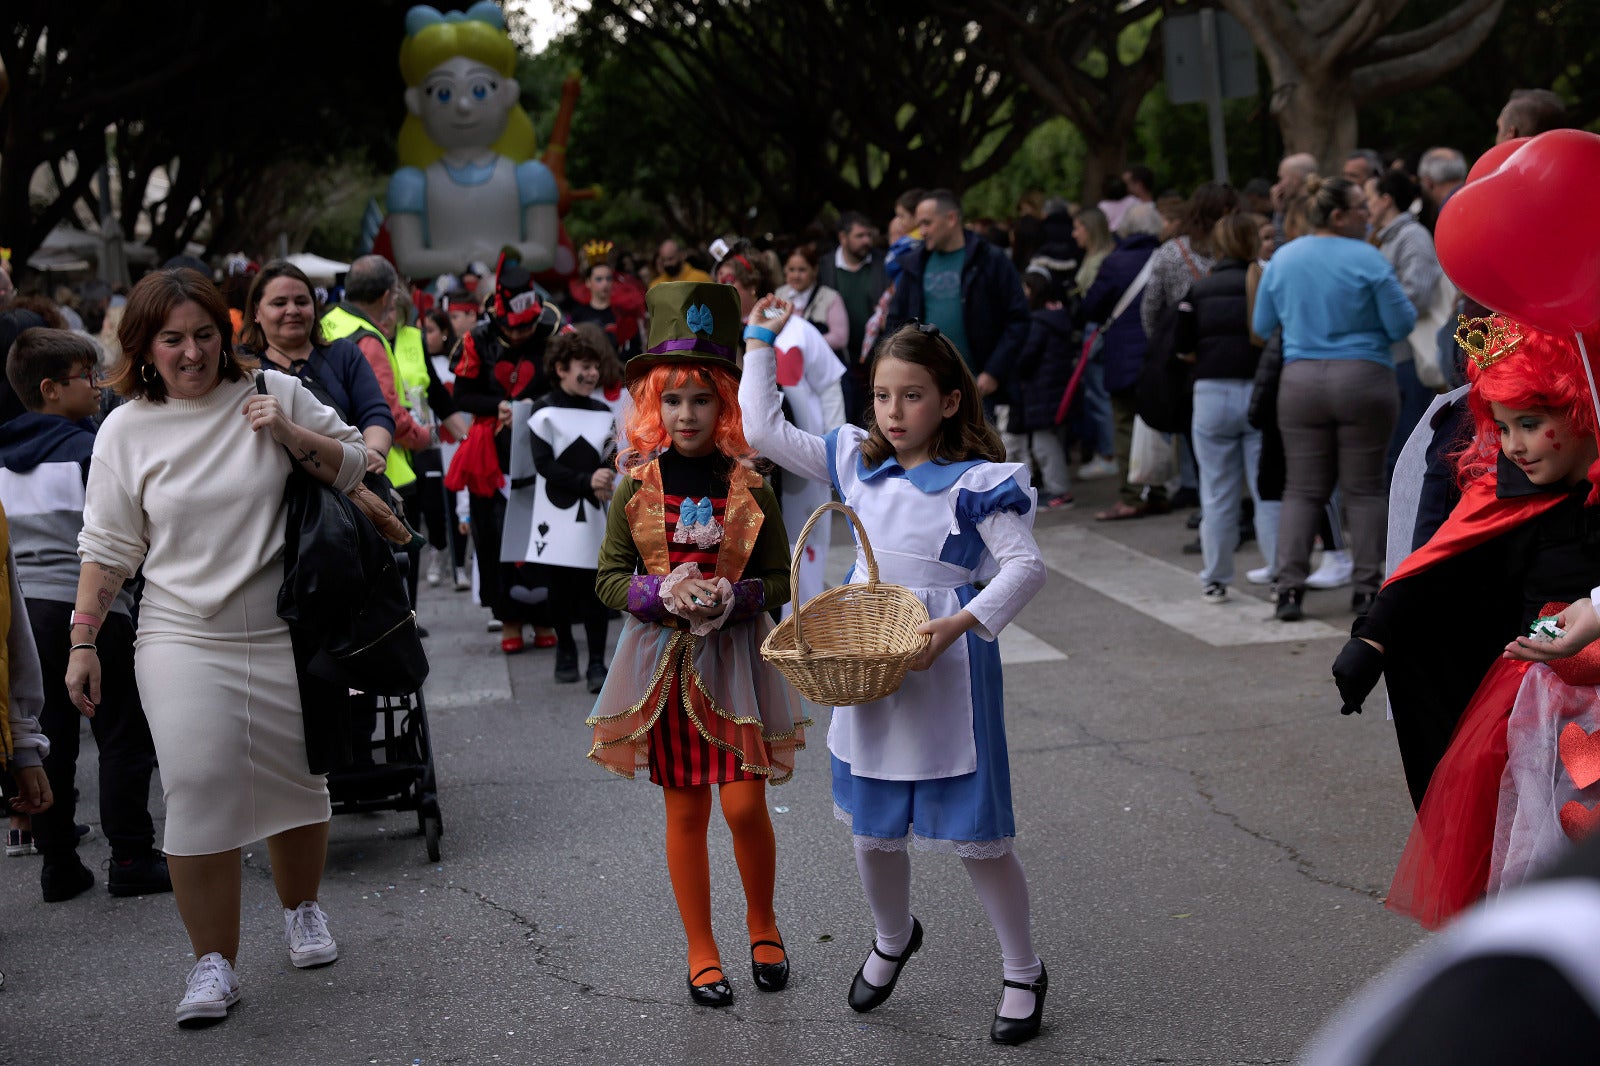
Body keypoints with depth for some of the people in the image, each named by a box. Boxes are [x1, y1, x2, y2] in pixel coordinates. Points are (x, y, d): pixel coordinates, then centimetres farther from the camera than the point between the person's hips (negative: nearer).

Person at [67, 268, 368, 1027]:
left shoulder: (274, 394, 2)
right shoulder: (127, 429, 2)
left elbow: (352, 466, 8)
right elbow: (107, 548, 6)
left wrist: (290, 435, -9)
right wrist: (82, 642, 2)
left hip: (284, 633, 1)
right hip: (183, 639, -1)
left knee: (297, 781, 10)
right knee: (198, 789, -11)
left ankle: (302, 910, 37)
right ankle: (213, 963, -1)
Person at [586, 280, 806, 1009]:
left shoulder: (749, 488, -3)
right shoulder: (635, 489, -1)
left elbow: (779, 579, 2)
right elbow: (608, 579, 2)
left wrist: (733, 598, -17)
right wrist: (661, 593, -17)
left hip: (734, 658, -1)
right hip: (662, 663, 1)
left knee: (745, 806, -5)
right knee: (685, 812, 7)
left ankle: (762, 922, 23)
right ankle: (701, 952, 20)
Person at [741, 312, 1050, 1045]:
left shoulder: (976, 482, -12)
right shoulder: (857, 462, 5)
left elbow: (1025, 565, -16)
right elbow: (763, 432, 9)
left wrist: (959, 623, -28)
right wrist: (759, 344, 8)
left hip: (946, 671, -5)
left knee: (972, 833, 1)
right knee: (872, 828, 16)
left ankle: (1023, 974, 20)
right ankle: (893, 939, 44)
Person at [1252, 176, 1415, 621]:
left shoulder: (1282, 260, 5)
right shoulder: (1368, 260, -8)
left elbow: (1261, 326, 13)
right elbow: (1401, 324, -6)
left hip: (1300, 382, 3)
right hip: (1364, 381, -3)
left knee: (1302, 488, 7)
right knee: (1365, 488, 6)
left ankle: (1289, 588, -2)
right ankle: (1368, 588, 6)